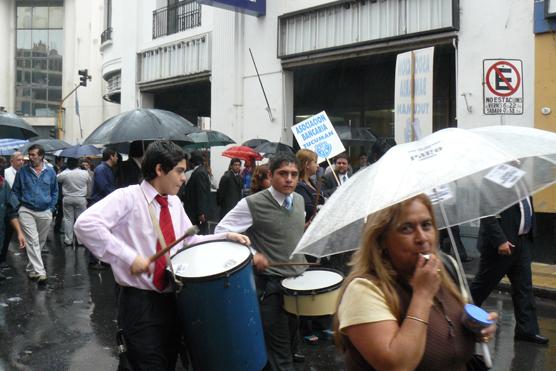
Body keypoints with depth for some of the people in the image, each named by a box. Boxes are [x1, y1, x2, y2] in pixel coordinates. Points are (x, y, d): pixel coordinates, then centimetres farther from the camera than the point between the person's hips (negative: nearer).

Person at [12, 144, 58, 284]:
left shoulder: (50, 172, 2)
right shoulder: (22, 171, -2)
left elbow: (54, 191, 11)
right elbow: (15, 191, 7)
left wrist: (51, 208, 5)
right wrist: (20, 205, 2)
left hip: (45, 213, 3)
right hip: (27, 211, -2)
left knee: (41, 241, 12)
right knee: (32, 241, -12)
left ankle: (31, 268, 30)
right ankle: (40, 272, -14)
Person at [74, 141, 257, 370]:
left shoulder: (174, 203, 7)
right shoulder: (128, 197, -15)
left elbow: (191, 240, 16)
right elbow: (85, 224, -28)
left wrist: (226, 237, 2)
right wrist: (129, 257, -30)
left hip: (171, 300, 7)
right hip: (140, 303, -7)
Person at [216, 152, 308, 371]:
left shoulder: (299, 200, 5)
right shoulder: (253, 204, -17)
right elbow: (222, 231, -15)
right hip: (271, 285, -7)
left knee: (291, 338, 21)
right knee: (279, 353, 0)